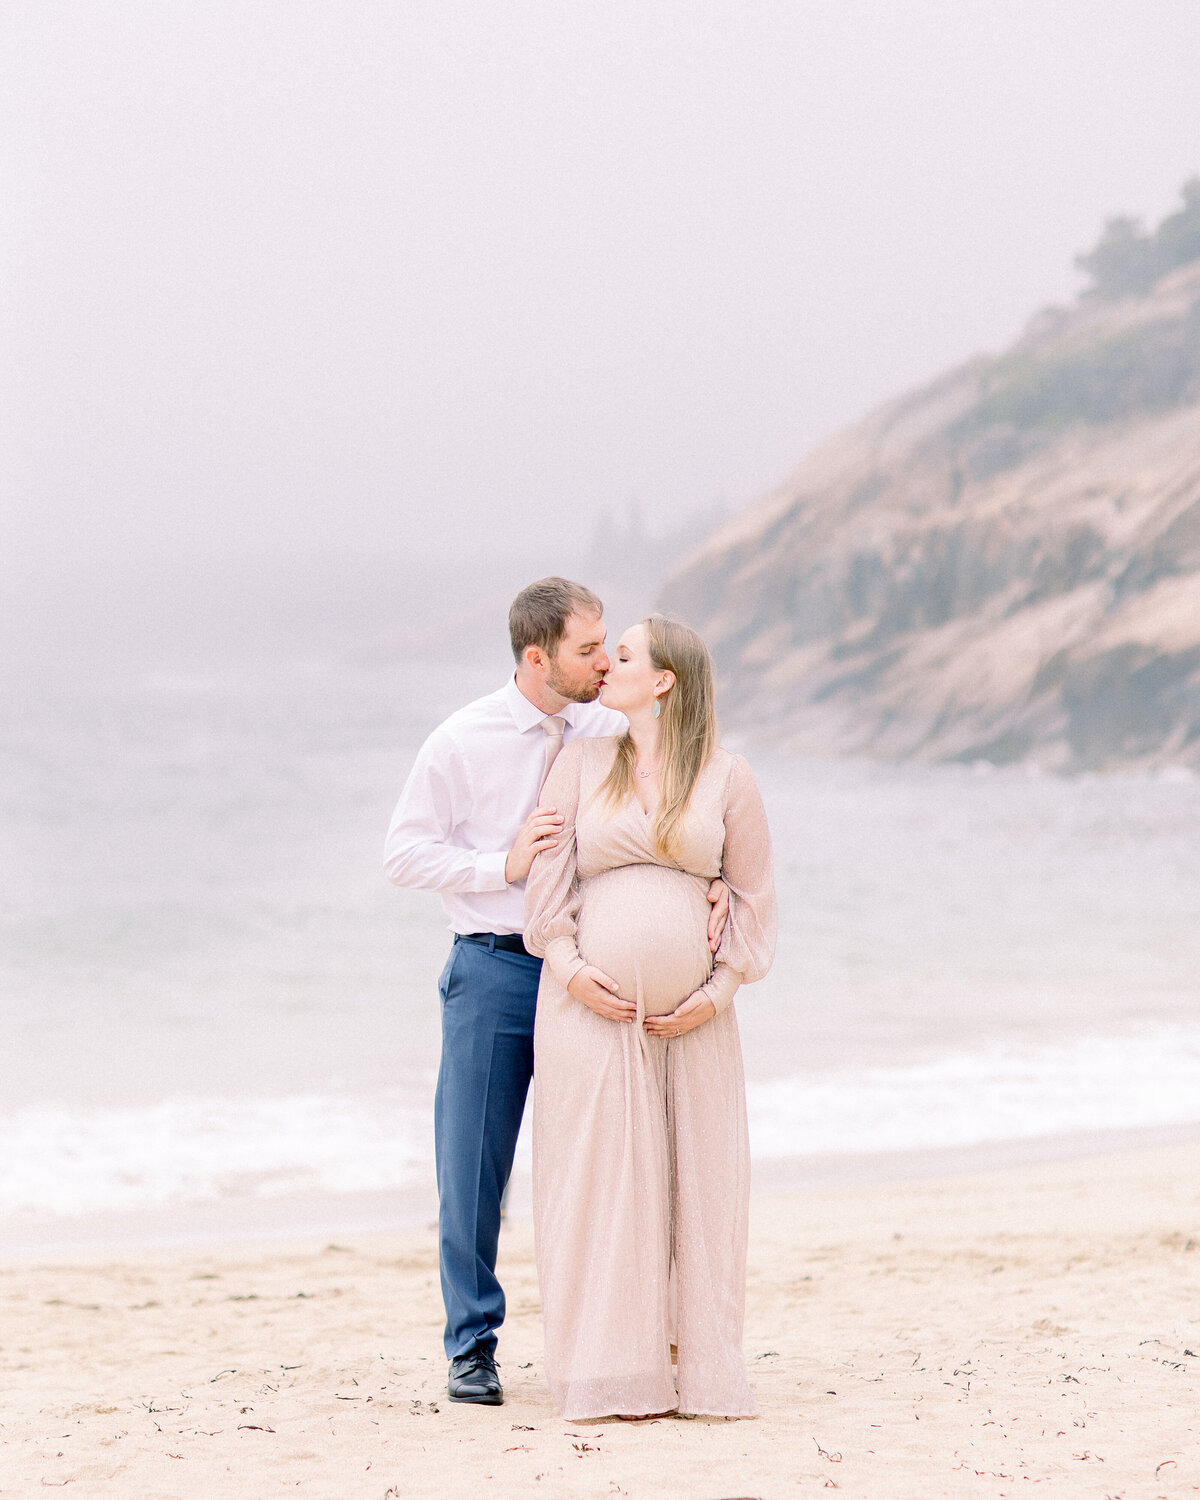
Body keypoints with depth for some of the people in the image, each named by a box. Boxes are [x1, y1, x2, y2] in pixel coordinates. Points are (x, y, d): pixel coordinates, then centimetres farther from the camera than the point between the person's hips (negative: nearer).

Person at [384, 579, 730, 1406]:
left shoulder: (614, 733, 3)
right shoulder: (462, 742, -4)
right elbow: (406, 853, -2)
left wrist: (714, 885, -14)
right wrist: (504, 864, -14)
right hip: (495, 970, -2)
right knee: (474, 1165, 2)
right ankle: (473, 1347, 14)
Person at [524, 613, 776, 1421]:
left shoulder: (727, 777, 3)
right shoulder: (582, 763, 7)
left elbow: (753, 898, 6)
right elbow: (549, 878, 5)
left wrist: (719, 993, -4)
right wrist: (569, 968, -9)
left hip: (691, 1013, 0)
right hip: (590, 997, 0)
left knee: (697, 1179, 0)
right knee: (597, 1176, -3)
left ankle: (700, 1367, 7)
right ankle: (610, 1373, 2)